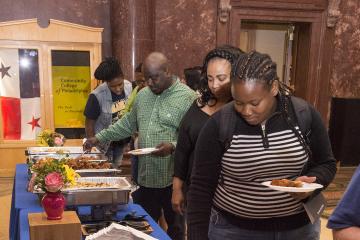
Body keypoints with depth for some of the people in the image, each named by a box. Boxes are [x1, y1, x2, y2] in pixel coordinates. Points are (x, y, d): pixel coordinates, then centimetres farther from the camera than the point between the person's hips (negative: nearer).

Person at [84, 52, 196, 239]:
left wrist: (173, 146, -30)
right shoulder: (143, 95, 10)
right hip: (145, 177, 6)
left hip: (173, 180, -6)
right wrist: (99, 138, 16)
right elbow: (127, 124, 21)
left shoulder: (187, 98, -12)